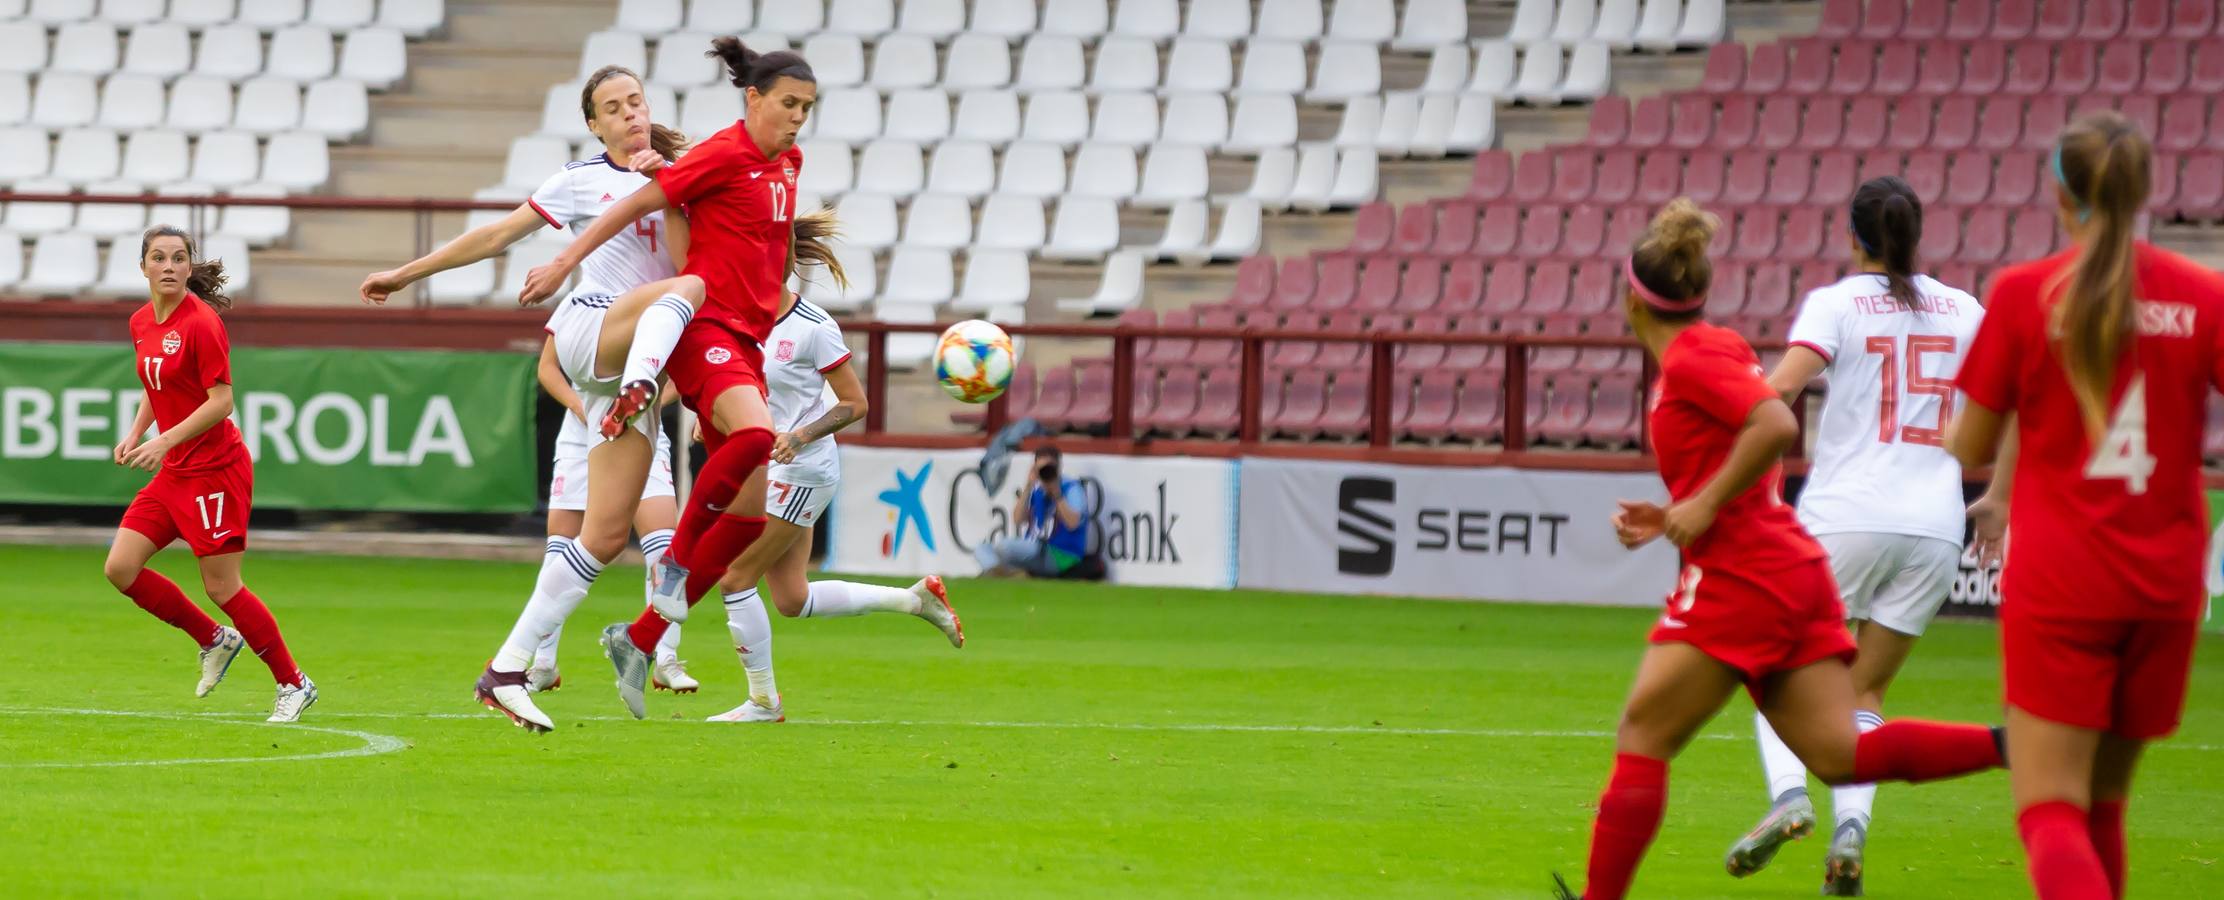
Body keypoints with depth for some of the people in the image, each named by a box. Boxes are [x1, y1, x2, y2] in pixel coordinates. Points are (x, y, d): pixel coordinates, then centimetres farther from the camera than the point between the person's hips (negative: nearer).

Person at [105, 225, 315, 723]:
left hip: (214, 469, -8)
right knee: (120, 568, 0)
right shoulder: (141, 322, 8)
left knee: (222, 587, -5)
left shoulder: (200, 322, -17)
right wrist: (135, 433, 7)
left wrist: (166, 440, -25)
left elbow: (221, 401, -19)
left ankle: (294, 684, 9)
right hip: (173, 474, 8)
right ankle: (214, 640, 18)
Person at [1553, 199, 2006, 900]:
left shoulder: (1692, 357, -8)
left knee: (1642, 738, -2)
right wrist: (1668, 519, 14)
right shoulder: (1707, 352, 20)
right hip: (1795, 575, 9)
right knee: (1841, 756, -1)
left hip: (1738, 578, -9)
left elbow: (1776, 424, -24)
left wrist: (1703, 505, -19)